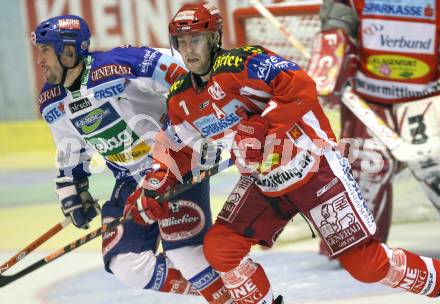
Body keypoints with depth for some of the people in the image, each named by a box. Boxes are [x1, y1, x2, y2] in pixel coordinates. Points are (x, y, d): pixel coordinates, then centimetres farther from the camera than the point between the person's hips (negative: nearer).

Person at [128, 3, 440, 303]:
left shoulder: (239, 65, -19)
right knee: (219, 249, -5)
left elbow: (301, 88, -28)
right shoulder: (180, 101, 5)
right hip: (262, 181, 8)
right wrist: (156, 183, 6)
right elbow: (184, 149, 19)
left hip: (313, 166, -8)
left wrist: (260, 127, -29)